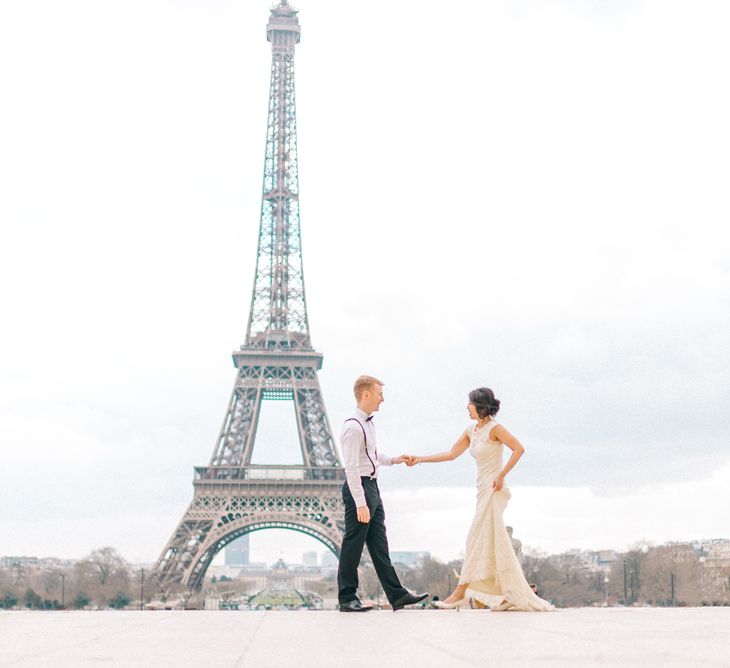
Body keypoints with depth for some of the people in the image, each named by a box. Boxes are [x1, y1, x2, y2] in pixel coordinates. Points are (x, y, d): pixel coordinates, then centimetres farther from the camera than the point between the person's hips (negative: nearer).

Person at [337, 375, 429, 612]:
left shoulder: (368, 423, 12)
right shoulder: (353, 427, -18)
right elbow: (351, 468, -22)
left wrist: (394, 459, 17)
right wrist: (360, 503, -24)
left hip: (372, 487, 10)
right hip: (359, 488, -10)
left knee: (379, 545, 13)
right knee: (353, 545, -1)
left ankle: (397, 595, 17)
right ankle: (347, 599, 8)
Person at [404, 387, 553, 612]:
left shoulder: (494, 429, -12)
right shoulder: (471, 431, 13)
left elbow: (518, 449, -18)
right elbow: (451, 454, 15)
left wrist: (501, 476, -18)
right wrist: (420, 459, 12)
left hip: (493, 490, -9)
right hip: (483, 490, 9)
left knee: (477, 540, -7)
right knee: (493, 543, 7)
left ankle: (460, 593, -4)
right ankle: (513, 596, 10)